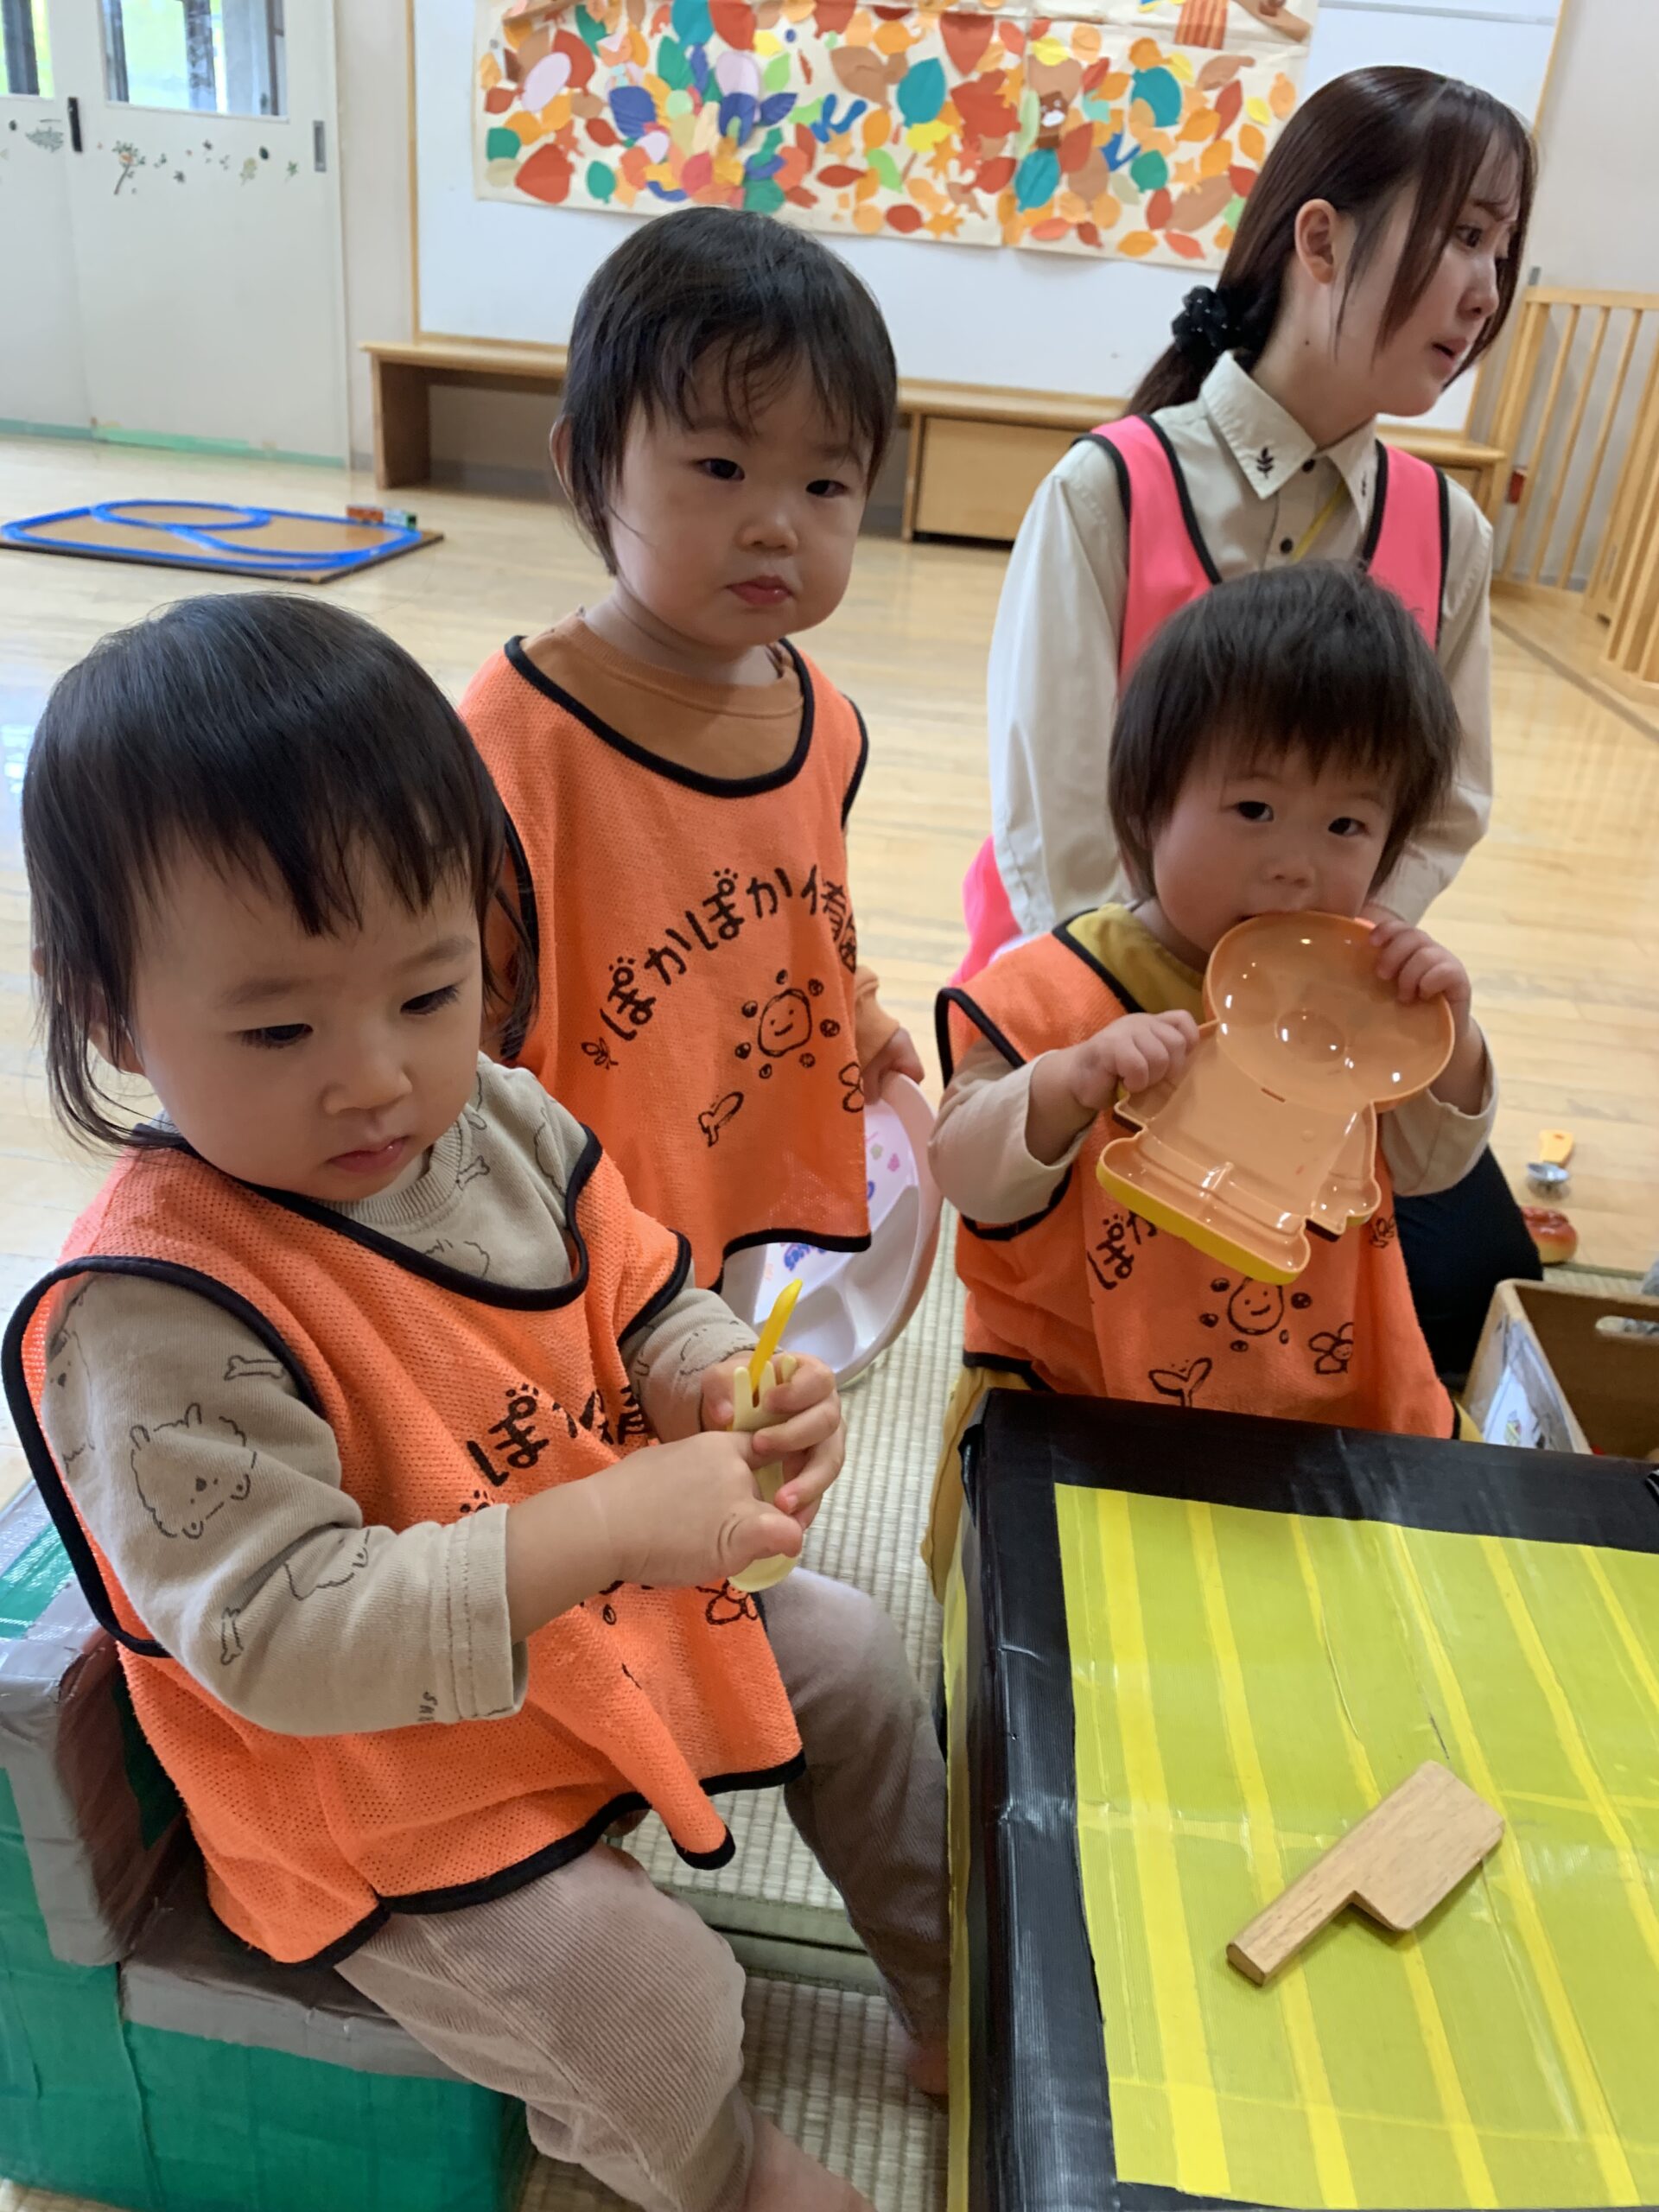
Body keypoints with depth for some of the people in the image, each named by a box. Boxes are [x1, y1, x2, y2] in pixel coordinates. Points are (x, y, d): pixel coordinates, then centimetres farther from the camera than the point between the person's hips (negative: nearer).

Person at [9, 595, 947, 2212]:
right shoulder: (146, 1318, -32)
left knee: (848, 1658, 14)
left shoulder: (503, 1126, -10)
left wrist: (727, 1391, -21)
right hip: (392, 1807, -6)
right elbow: (278, 1635, -35)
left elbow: (645, 1309, 3)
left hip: (620, 1608, 7)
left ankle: (955, 1998, 42)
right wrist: (604, 1523, -42)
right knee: (655, 2010, -14)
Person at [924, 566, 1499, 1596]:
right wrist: (1073, 1084, -38)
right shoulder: (1058, 992, -16)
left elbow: (1431, 1165, 5)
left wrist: (1444, 1030, -13)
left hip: (1329, 1393, 4)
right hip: (1079, 1398, -4)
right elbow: (969, 1180, -20)